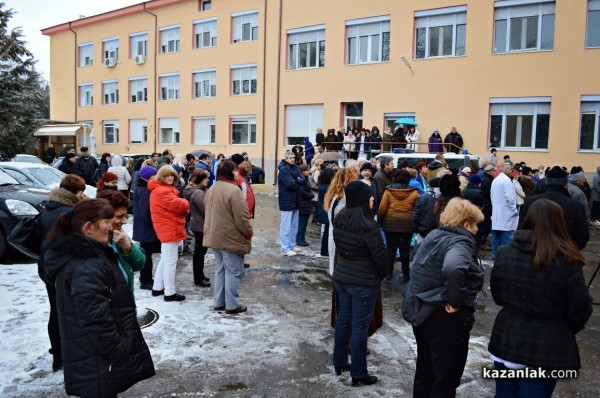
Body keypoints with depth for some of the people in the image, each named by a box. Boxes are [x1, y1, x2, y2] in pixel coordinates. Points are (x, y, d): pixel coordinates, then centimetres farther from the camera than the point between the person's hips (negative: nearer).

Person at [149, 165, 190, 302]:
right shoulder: (162, 191, -18)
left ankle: (157, 288, 27)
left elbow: (174, 205, 15)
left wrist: (183, 206, -3)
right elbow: (178, 205, -23)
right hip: (169, 228, -11)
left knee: (165, 260, 19)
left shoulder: (161, 189, 18)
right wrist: (186, 204, -2)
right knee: (171, 261, -6)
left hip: (167, 228, 11)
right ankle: (170, 293, 0)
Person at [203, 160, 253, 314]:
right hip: (230, 238, -9)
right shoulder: (233, 190, -21)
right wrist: (249, 233, -6)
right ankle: (232, 305, 10)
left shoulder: (211, 190, 9)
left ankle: (219, 302, 24)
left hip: (215, 237, 9)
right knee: (233, 272, 3)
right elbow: (241, 218, -21)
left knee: (220, 270, 17)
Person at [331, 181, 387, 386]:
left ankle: (339, 362, 35)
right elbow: (380, 257, -16)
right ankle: (358, 373, 18)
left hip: (341, 277, 7)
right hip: (363, 283, -7)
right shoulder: (368, 226, -23)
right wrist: (381, 275, 2)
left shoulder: (338, 219, -1)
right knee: (359, 327, 5)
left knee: (343, 321, 20)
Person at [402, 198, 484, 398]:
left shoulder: (434, 235, 8)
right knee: (446, 378, 8)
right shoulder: (460, 243, -20)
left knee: (425, 371, 23)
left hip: (421, 311, 9)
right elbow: (452, 268, -43)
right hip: (444, 319, -9)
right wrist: (454, 301, -29)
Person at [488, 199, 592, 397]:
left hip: (506, 341, 3)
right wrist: (563, 334, 12)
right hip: (546, 349, -2)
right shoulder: (567, 262, -17)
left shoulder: (504, 254, -7)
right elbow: (580, 311, -7)